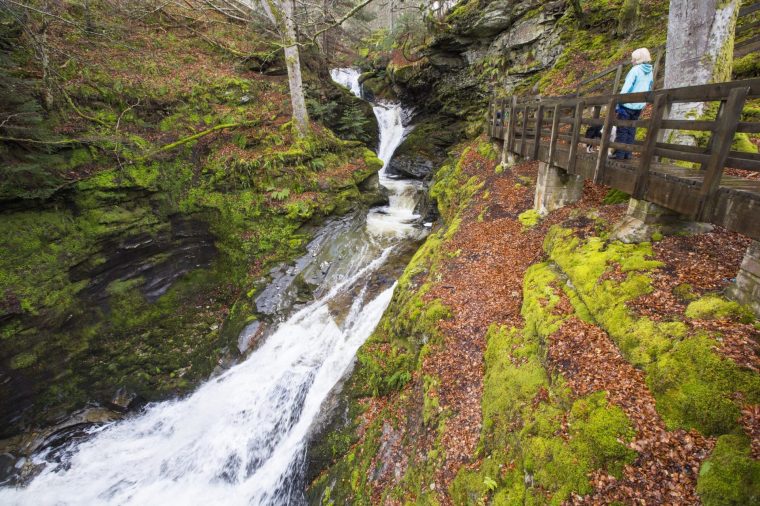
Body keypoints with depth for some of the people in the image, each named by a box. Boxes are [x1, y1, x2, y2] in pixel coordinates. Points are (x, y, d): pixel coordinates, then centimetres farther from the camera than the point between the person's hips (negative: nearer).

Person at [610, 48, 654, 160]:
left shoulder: (635, 70, -9)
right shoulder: (650, 72, 12)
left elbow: (626, 88, -15)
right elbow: (649, 89, 18)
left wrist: (618, 103, -13)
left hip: (628, 104, -7)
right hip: (639, 106, 7)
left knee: (622, 129, -4)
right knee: (631, 130, 8)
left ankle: (619, 153, -7)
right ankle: (627, 153, 6)